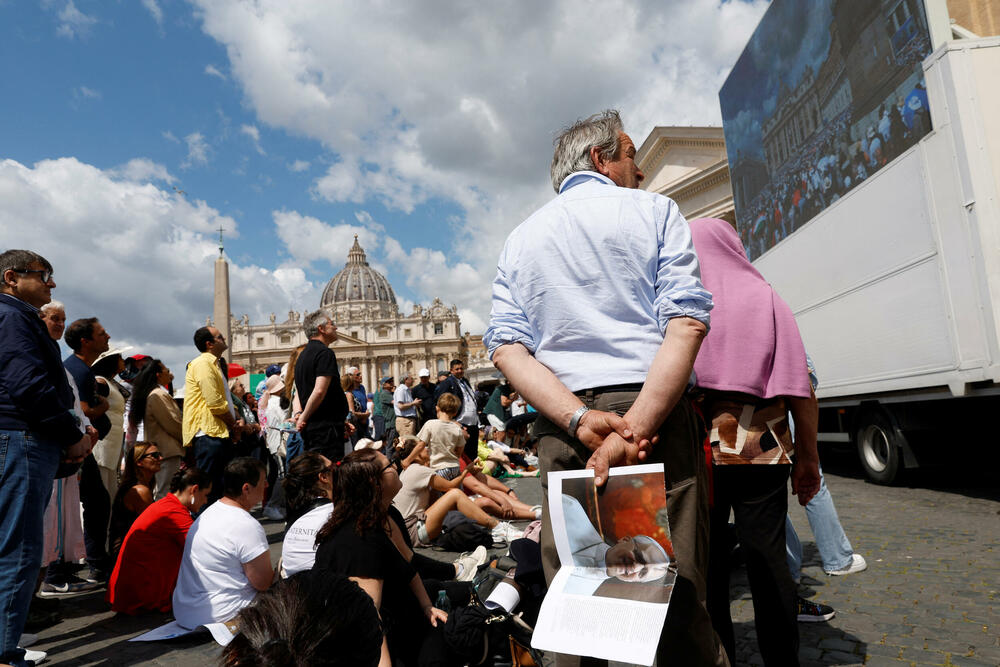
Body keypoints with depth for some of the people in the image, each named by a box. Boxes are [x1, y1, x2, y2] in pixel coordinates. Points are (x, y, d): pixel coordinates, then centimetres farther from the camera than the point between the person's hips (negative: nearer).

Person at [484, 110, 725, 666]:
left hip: (562, 431, 3)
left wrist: (579, 419, -8)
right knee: (679, 594, 4)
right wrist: (635, 427, -16)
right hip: (658, 414, -3)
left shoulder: (520, 239, 16)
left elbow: (506, 348, 2)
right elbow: (687, 322, -10)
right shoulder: (653, 210, 7)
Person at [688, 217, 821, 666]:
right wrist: (807, 457, 4)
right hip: (762, 453, 1)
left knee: (708, 564, 9)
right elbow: (799, 387, -1)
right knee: (766, 558, 9)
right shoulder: (765, 299, 3)